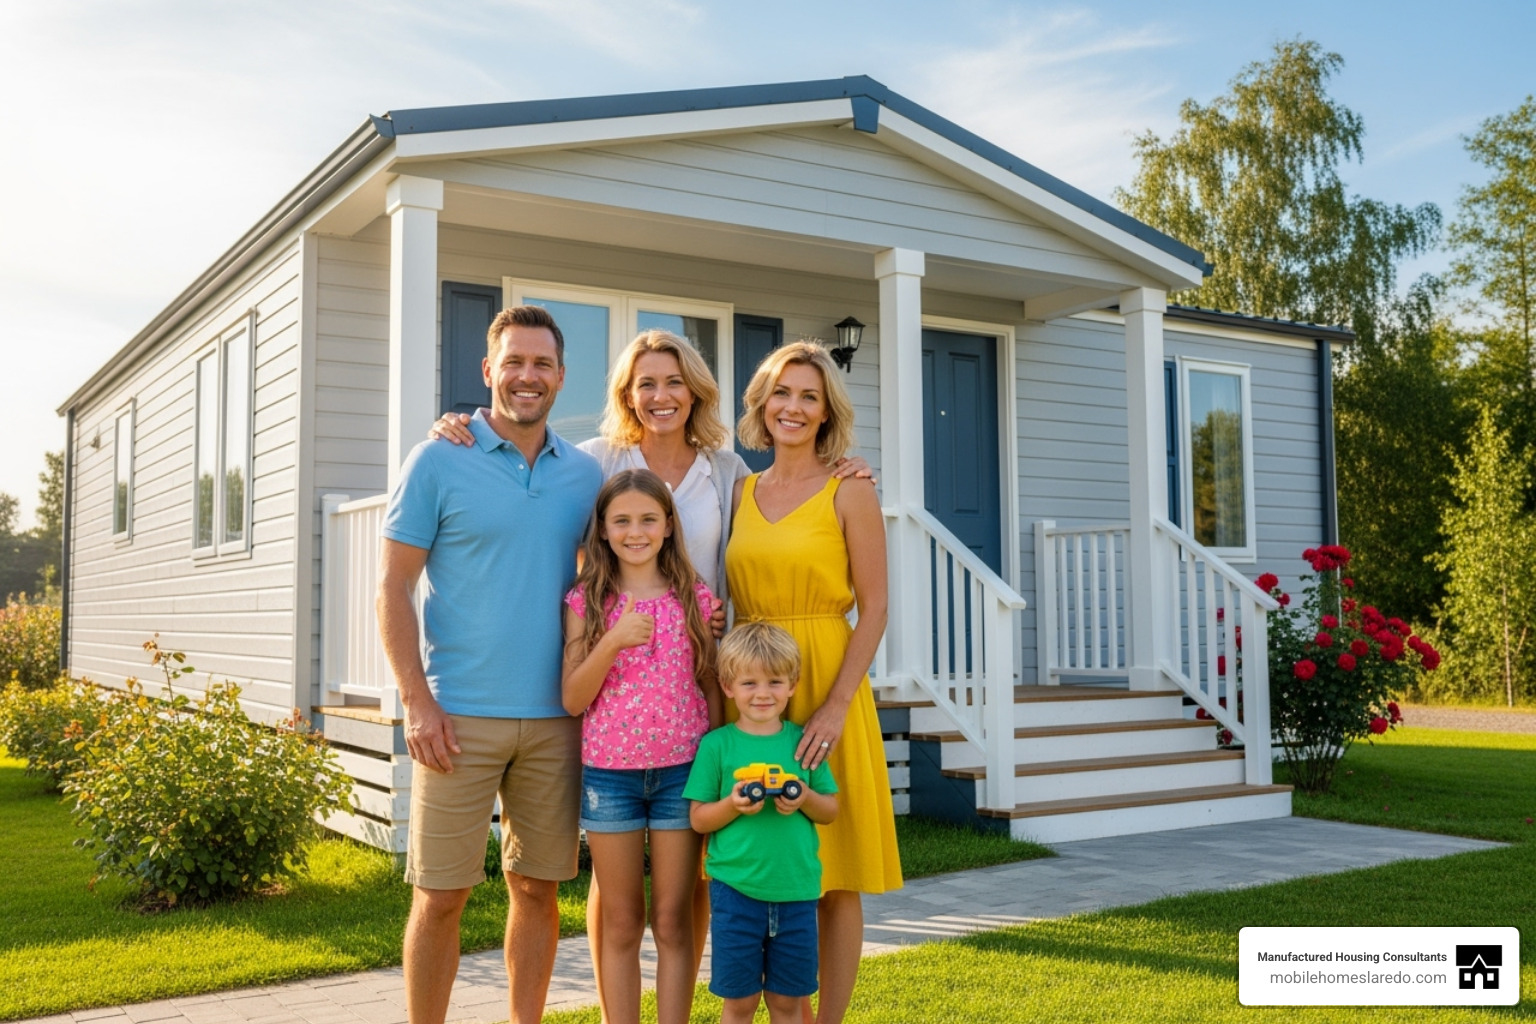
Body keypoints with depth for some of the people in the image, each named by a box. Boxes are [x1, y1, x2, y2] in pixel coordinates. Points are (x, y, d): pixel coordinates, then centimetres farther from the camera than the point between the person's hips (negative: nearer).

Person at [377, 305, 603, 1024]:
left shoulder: (585, 474, 9)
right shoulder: (438, 463, -2)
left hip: (555, 718, 4)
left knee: (537, 888, 12)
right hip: (460, 716, -3)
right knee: (441, 895, 2)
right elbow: (392, 587, -3)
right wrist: (418, 702, -11)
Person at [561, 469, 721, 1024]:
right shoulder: (586, 602, 0)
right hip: (609, 773, 0)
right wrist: (613, 641, -19)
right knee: (621, 925, 9)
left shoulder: (695, 599, 2)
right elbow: (572, 700, -5)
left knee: (674, 922, 6)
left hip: (681, 771, 0)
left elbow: (711, 689, 6)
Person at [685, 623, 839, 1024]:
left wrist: (806, 799, -13)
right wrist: (733, 804, -18)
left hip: (796, 889, 2)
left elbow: (831, 810, 8)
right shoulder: (717, 745, -3)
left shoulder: (803, 742, 4)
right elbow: (698, 819, 0)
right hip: (736, 889, -2)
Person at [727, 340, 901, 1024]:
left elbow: (874, 610, -7)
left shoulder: (849, 492, -3)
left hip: (824, 690, -4)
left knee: (833, 877, 3)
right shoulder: (742, 492, 11)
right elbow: (733, 605, 14)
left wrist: (837, 704, -17)